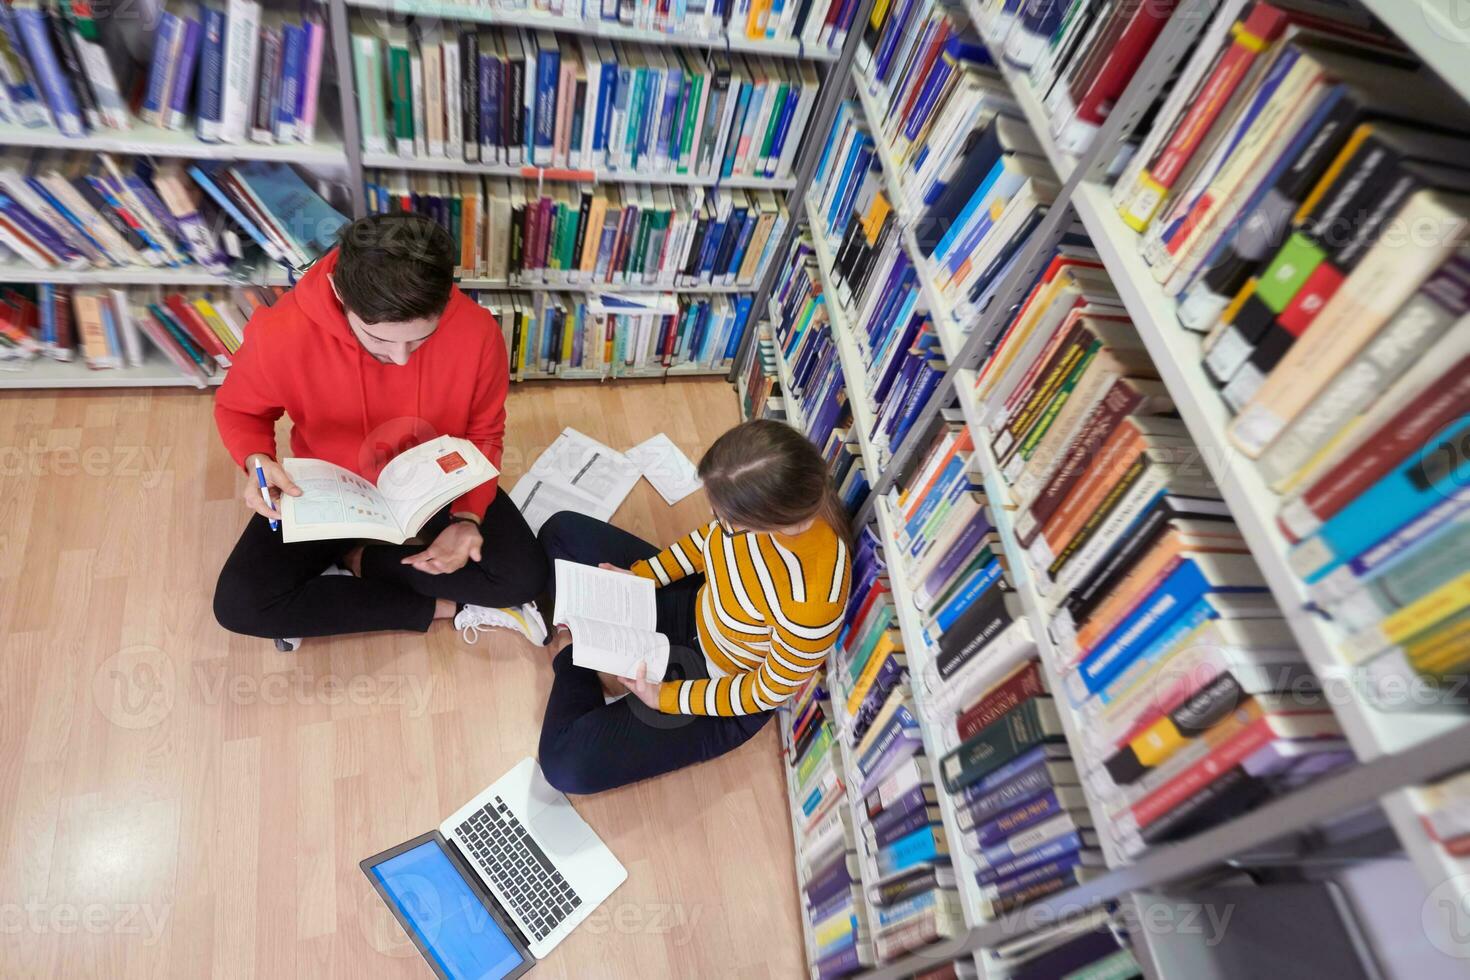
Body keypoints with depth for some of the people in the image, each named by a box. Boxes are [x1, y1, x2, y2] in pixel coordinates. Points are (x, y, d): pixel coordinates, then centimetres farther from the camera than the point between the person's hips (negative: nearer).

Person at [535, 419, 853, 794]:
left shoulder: (812, 602, -42)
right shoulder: (774, 492, -25)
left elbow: (773, 690, -22)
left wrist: (666, 697, -17)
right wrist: (639, 576, -6)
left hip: (727, 693, -5)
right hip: (696, 611, 6)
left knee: (567, 764, -16)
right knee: (562, 531, 6)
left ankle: (570, 657, 11)